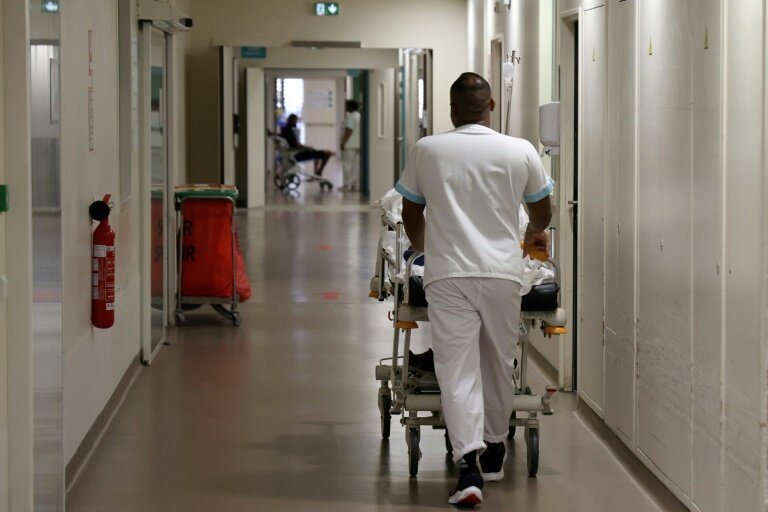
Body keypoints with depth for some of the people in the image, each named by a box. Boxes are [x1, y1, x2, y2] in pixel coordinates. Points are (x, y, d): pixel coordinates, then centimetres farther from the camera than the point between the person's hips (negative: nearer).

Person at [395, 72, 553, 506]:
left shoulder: (427, 151, 2)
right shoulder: (520, 152, 3)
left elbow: (411, 216, 14)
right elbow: (542, 212, 19)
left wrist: (423, 246, 36)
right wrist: (533, 235, 42)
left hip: (448, 274, -1)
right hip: (502, 273, 1)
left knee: (457, 370, -3)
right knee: (499, 364, 18)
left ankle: (470, 463, -16)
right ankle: (493, 449, 34)